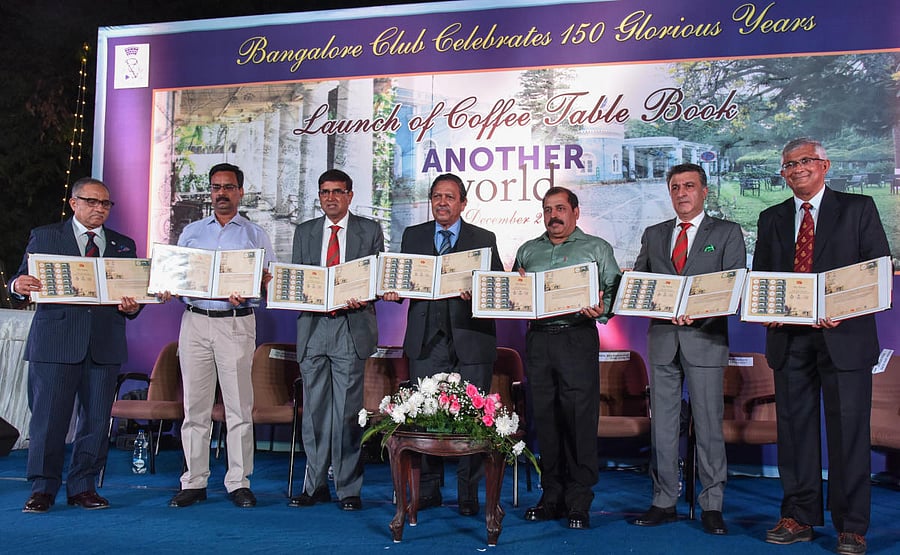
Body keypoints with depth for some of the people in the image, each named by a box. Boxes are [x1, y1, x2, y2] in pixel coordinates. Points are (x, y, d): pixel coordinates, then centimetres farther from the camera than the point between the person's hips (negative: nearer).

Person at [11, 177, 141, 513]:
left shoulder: (124, 245, 15)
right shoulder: (44, 237, 10)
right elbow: (22, 280, 4)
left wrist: (132, 307, -11)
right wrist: (19, 286, -19)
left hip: (105, 345, 2)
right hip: (55, 342, -2)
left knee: (96, 419, 6)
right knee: (48, 417, 0)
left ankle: (83, 487, 18)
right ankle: (43, 489, 14)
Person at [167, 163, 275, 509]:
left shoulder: (255, 234, 10)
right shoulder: (191, 232, 17)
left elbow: (270, 280, 4)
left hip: (237, 324, -2)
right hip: (196, 322, 2)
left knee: (239, 406, -1)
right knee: (195, 405, 4)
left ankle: (239, 482, 6)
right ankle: (194, 481, 12)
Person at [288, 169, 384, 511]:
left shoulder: (370, 230, 8)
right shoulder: (305, 232, 14)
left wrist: (362, 300, -14)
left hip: (352, 327, -3)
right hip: (313, 327, 3)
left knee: (348, 412, -2)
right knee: (314, 410, 7)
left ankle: (348, 489, 8)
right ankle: (315, 486, 18)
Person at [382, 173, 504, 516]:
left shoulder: (484, 239, 7)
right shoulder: (413, 236, 14)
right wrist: (393, 291, -8)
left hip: (470, 343, -2)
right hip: (427, 342, 2)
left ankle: (468, 495, 15)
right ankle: (427, 491, 19)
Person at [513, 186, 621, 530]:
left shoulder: (597, 248, 11)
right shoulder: (527, 251, 20)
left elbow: (615, 290, 3)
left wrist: (601, 309, -16)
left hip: (578, 337, -3)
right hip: (538, 338, 3)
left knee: (580, 418, -6)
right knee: (545, 418, 5)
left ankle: (579, 503, 2)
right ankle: (552, 497, 14)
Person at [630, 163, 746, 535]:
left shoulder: (727, 233, 6)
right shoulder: (653, 235, 16)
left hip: (705, 338, -3)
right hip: (662, 338, 3)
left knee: (708, 425, 0)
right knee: (662, 424, 7)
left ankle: (712, 506, 12)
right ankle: (664, 502, 16)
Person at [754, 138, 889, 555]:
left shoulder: (858, 208, 5)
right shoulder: (771, 219, 15)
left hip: (843, 335, -3)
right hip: (789, 337, 3)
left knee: (848, 429, 0)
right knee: (794, 427, 7)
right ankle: (799, 518, 18)